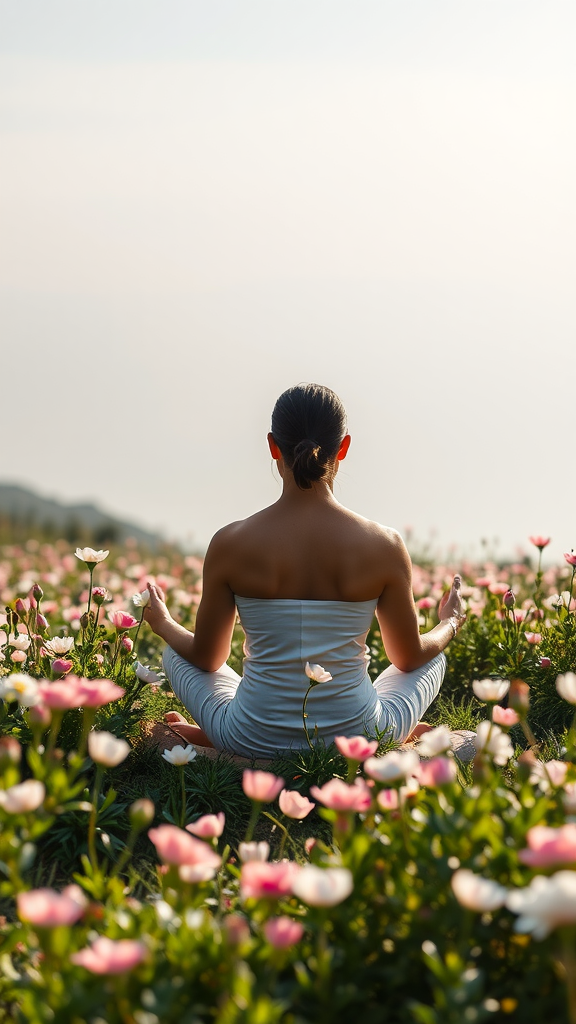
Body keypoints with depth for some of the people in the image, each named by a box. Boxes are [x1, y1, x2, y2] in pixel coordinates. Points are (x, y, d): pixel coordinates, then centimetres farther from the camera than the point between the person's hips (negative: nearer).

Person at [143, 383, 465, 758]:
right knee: (434, 656, 29)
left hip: (256, 742, 1)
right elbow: (410, 658, 4)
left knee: (177, 654, 30)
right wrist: (449, 625, 26)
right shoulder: (384, 547, -12)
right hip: (357, 741, -1)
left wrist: (164, 625, 25)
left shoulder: (231, 545, -12)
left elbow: (207, 659, 3)